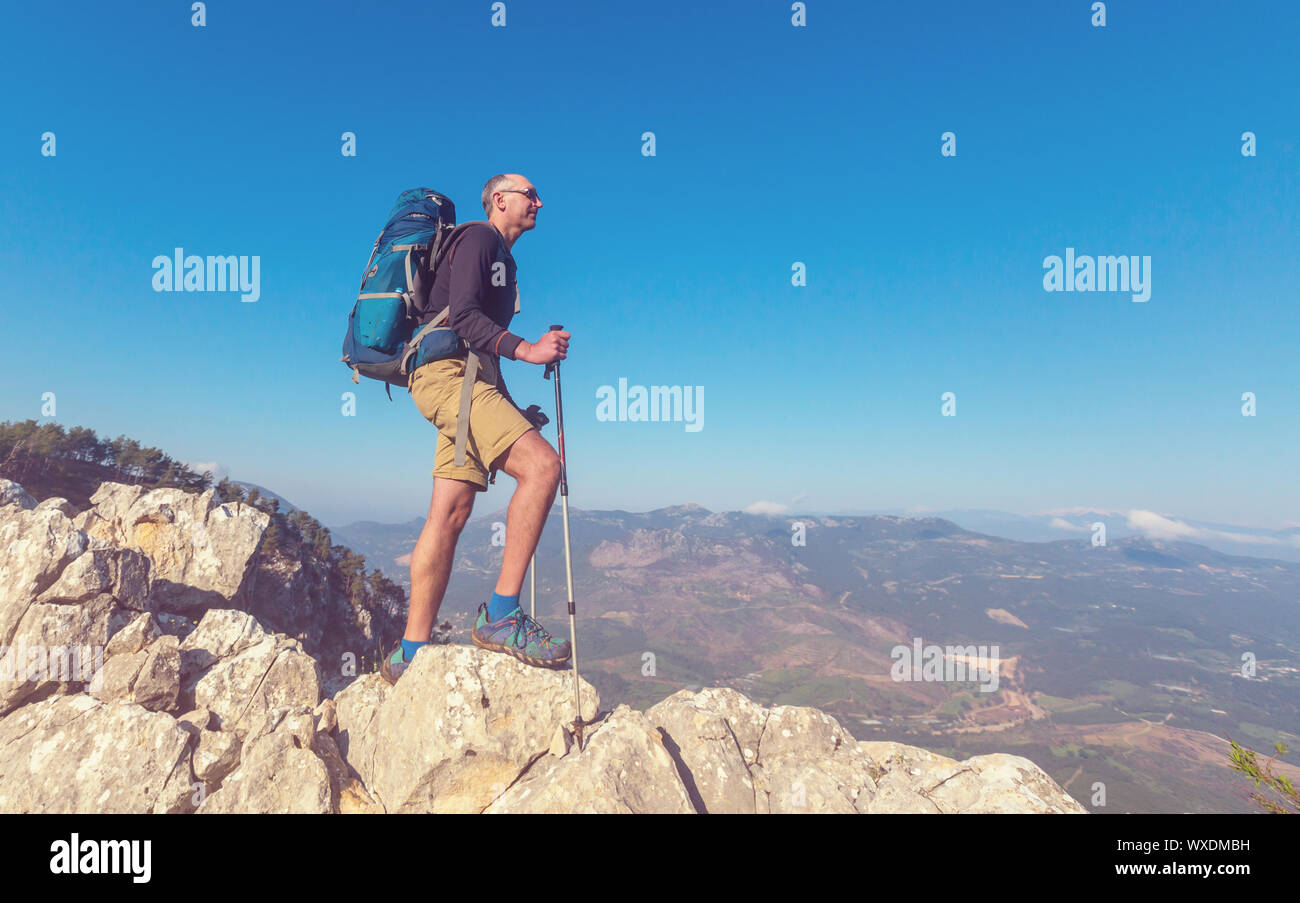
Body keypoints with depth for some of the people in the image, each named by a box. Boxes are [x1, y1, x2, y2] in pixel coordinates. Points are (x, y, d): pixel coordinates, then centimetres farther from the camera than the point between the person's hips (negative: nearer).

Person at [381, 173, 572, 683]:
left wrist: (510, 410, 22)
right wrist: (526, 349, -21)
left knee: (450, 515, 2)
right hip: (448, 371, -9)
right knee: (541, 465, -23)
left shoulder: (502, 258, 30)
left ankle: (409, 656, 5)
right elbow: (462, 315, -14)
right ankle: (501, 617, -22)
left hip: (469, 381, 9)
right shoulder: (478, 238, 1)